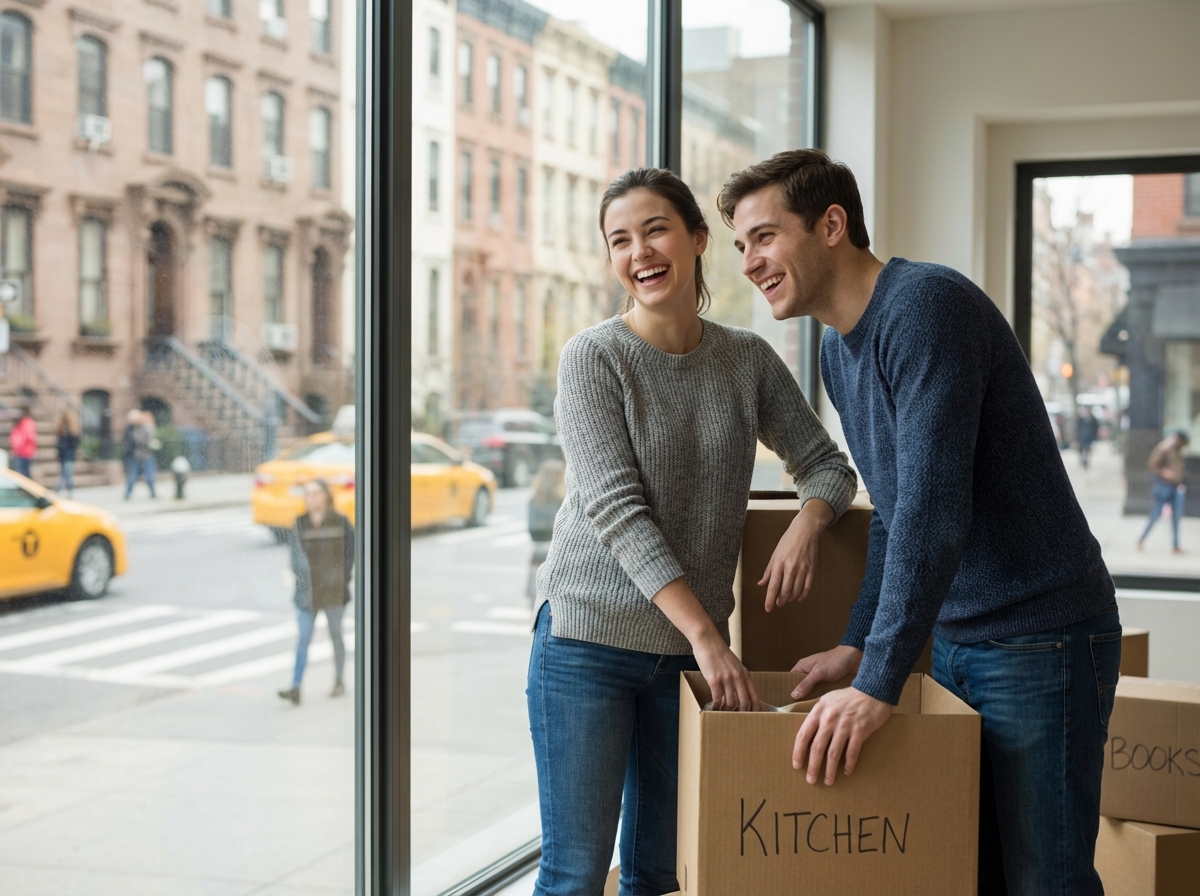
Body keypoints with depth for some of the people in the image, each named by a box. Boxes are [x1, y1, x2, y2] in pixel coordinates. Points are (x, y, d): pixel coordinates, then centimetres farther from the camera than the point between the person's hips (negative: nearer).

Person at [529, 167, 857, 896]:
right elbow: (617, 510, -16)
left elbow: (826, 465, 12)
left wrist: (807, 523, -13)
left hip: (690, 647, 4)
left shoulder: (748, 359, 5)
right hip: (588, 637, -4)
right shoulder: (592, 357, -7)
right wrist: (706, 634, -25)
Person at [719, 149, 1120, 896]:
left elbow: (933, 506, -27)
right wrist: (859, 645, 14)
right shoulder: (839, 353, 11)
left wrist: (881, 681, -29)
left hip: (1042, 637, -9)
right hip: (955, 638, 9)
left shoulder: (925, 305, -19)